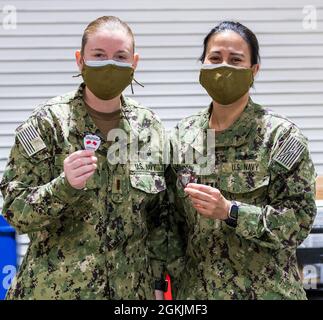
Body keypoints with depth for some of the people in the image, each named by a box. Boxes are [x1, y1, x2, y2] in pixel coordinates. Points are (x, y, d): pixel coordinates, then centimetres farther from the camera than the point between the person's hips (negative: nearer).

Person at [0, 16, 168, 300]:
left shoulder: (149, 127, 1)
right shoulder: (48, 122, -10)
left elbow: (159, 216, 9)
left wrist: (157, 282, 6)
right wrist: (64, 185, -27)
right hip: (57, 288, -3)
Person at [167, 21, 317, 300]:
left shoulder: (282, 136, -10)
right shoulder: (184, 135, 1)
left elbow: (300, 220, -14)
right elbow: (173, 219, 6)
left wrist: (229, 211, -24)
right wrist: (181, 282, 0)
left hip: (265, 289, -3)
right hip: (196, 289, 3)